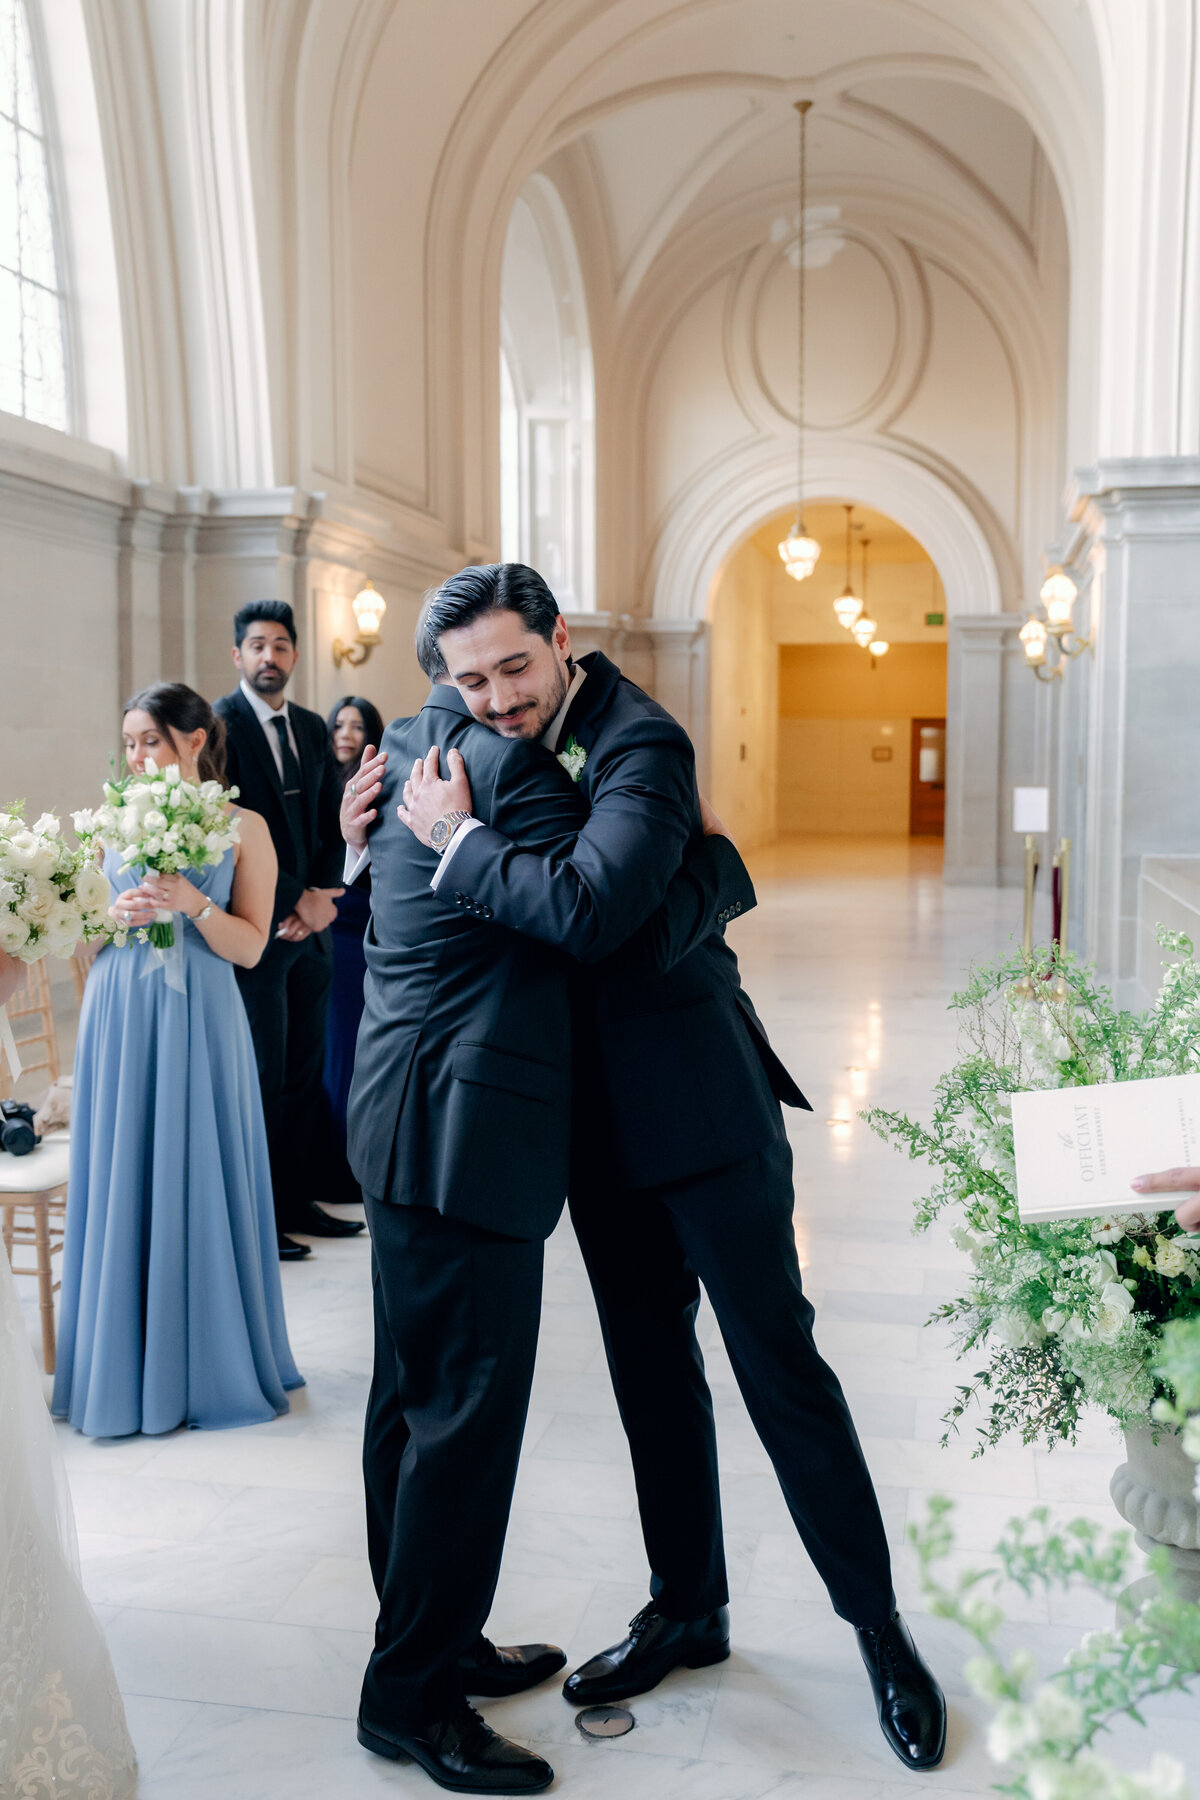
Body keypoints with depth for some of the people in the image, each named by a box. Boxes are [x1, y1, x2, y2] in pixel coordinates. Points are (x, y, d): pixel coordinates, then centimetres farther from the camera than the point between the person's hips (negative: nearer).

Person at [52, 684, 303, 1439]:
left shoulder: (243, 827, 0)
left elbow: (250, 947, -3)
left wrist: (195, 903, -18)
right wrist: (116, 915, -9)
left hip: (197, 1020, -3)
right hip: (119, 1018, 3)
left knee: (196, 1182, 2)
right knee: (122, 1183, 6)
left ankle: (208, 1365, 18)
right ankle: (129, 1364, 20)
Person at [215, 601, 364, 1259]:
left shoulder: (312, 728, 13)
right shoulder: (218, 724, -8)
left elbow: (333, 825, 13)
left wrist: (320, 897, -3)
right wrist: (296, 900, -13)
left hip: (309, 927, 6)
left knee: (306, 1073, 11)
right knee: (262, 1079, -1)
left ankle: (298, 1199, 22)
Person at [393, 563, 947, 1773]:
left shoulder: (640, 741, -20)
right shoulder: (506, 738, 6)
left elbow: (592, 910, -35)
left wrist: (458, 836, -23)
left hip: (700, 1105, -7)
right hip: (600, 1117, 8)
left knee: (779, 1365, 2)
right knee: (651, 1368, 17)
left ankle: (879, 1626, 20)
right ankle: (688, 1609, 34)